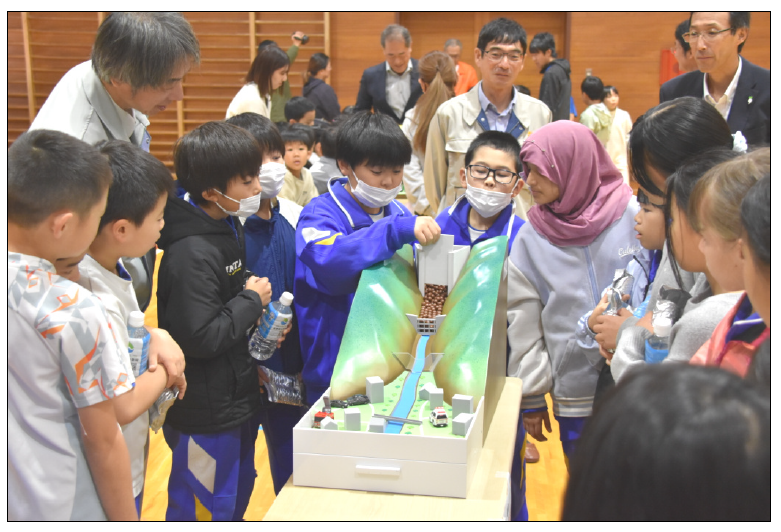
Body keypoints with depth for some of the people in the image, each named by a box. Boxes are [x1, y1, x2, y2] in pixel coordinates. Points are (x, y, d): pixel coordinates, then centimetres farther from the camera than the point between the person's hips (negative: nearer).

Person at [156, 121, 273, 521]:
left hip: (237, 398, 9)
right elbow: (200, 337, -29)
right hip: (205, 413, -9)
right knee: (205, 509, 7)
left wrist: (260, 319, 2)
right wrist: (252, 301, -18)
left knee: (237, 494, 25)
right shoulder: (191, 253, -26)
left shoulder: (229, 227, 5)